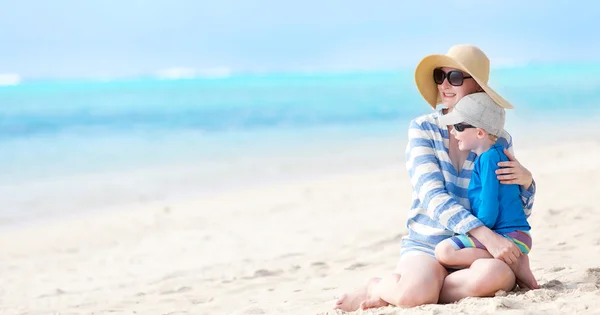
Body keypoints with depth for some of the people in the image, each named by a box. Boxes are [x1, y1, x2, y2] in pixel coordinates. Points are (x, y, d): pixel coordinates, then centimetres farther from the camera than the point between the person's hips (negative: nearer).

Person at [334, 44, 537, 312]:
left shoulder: (499, 141, 4)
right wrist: (485, 235, -26)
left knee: (495, 275, -36)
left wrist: (526, 181, -13)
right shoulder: (423, 129, -2)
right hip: (426, 244, -3)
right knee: (415, 291, -38)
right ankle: (378, 287, 1)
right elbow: (433, 196, -15)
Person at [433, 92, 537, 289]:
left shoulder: (489, 157, -13)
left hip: (509, 236, -11)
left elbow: (489, 211, -18)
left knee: (444, 251, -23)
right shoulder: (497, 153, 17)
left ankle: (513, 267, -17)